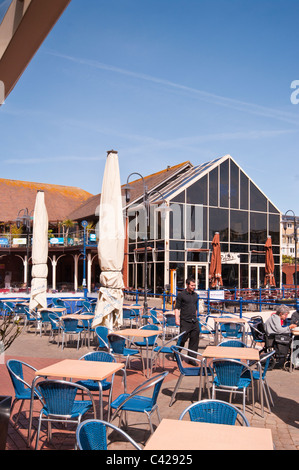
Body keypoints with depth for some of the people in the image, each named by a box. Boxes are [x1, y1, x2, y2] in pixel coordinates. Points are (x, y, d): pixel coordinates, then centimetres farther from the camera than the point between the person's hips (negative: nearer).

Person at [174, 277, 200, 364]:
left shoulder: (195, 295, 13)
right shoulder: (181, 295, -5)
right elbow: (177, 308, -5)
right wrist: (177, 319, -14)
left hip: (194, 321, 6)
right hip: (185, 321, -5)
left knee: (195, 340, 3)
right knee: (182, 339, 0)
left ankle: (192, 358, 11)